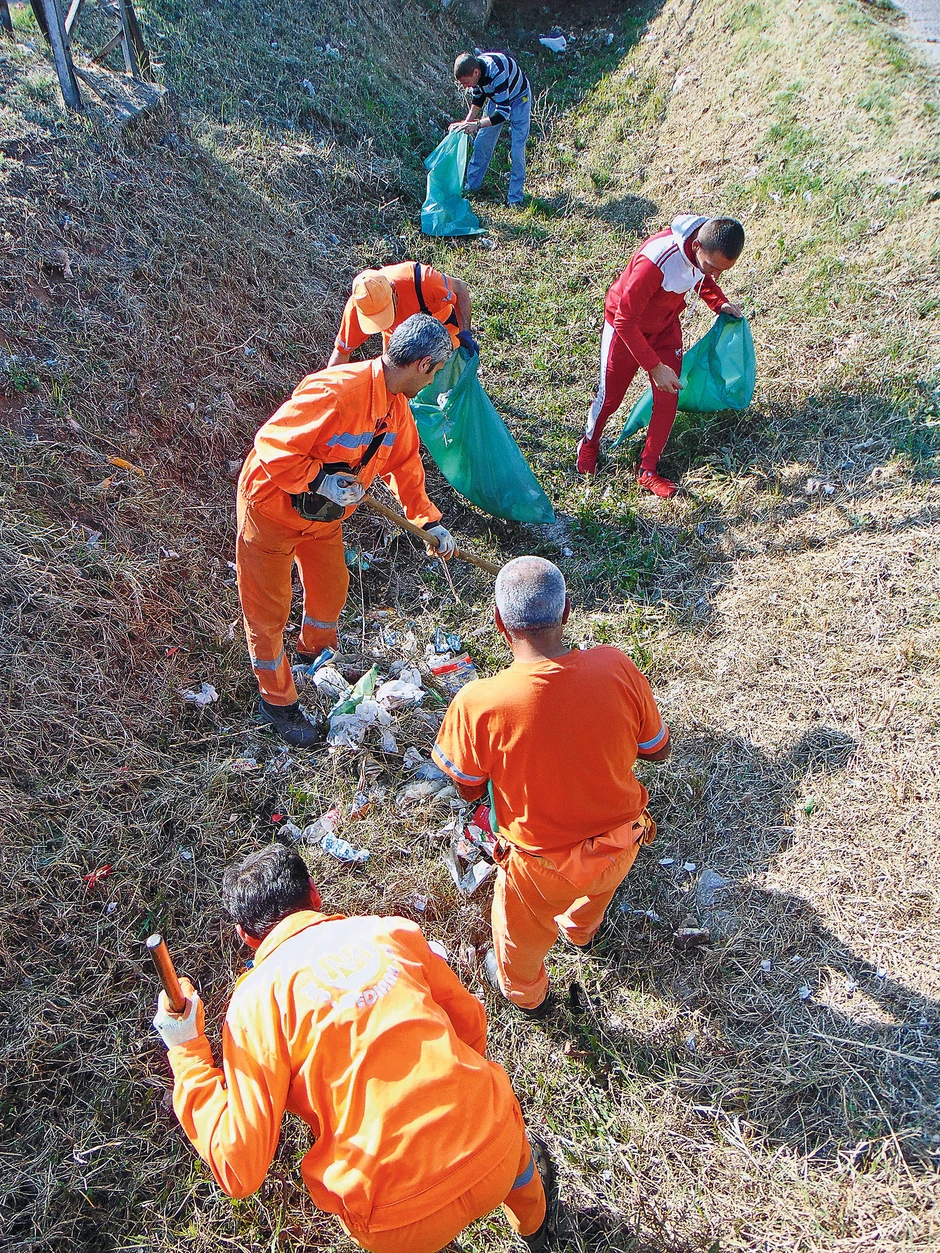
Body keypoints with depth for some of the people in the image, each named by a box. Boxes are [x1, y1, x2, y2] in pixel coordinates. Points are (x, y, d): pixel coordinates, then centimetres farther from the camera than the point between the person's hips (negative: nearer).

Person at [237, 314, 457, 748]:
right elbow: (272, 446, -33)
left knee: (331, 587, 22)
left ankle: (316, 654, 52)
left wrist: (429, 521, 6)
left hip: (324, 516, 8)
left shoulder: (397, 408, -4)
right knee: (269, 610, 7)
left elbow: (405, 466, 9)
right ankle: (277, 699, 26)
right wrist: (323, 480, -31)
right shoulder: (335, 391, -34)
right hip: (272, 508, -8)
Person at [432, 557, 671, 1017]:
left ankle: (526, 993, 63)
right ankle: (581, 930, 72)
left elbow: (468, 789, -14)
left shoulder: (478, 704, -33)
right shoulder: (616, 668, -25)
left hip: (542, 864, -2)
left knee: (522, 934, 32)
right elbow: (657, 751, -9)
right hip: (621, 842, 3)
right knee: (593, 891, 39)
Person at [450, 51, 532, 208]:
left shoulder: (497, 74, -42)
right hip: (496, 97, 7)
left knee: (517, 149, -10)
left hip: (518, 98, -7)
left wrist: (477, 124, -51)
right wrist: (467, 121, -11)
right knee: (481, 141, 6)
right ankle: (472, 186, 19)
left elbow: (503, 112, -42)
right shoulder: (472, 69, -19)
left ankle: (515, 198, -2)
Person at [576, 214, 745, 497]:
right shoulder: (655, 262, -40)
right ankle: (589, 444, 39)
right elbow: (625, 321, -32)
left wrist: (719, 302, -8)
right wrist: (654, 367, -31)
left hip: (666, 325, 5)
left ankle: (648, 471, 13)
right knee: (610, 396, 9)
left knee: (668, 398, -1)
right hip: (626, 328, -5)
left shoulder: (711, 247, -18)